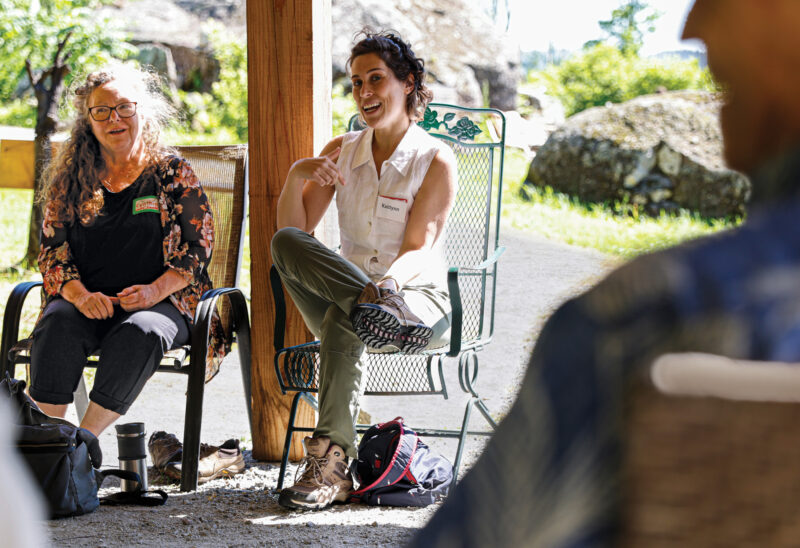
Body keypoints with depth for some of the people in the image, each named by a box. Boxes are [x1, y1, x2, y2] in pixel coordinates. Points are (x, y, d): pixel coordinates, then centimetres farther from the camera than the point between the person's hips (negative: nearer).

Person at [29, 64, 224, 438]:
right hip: (85, 303, 2)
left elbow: (198, 248, 4)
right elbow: (52, 248, 10)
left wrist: (156, 290, -14)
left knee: (139, 333, -36)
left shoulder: (173, 174, 9)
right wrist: (80, 295, -10)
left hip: (161, 303, -2)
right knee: (56, 325, -32)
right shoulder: (71, 177, 15)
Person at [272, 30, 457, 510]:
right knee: (284, 244, -25)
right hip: (349, 285, 4)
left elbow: (418, 251, -13)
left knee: (341, 317, -38)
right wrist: (296, 177, -17)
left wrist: (388, 283, -35)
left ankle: (332, 464, -41)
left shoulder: (435, 160, -4)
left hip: (421, 302, -4)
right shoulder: (342, 152, 10)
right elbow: (293, 230, 3)